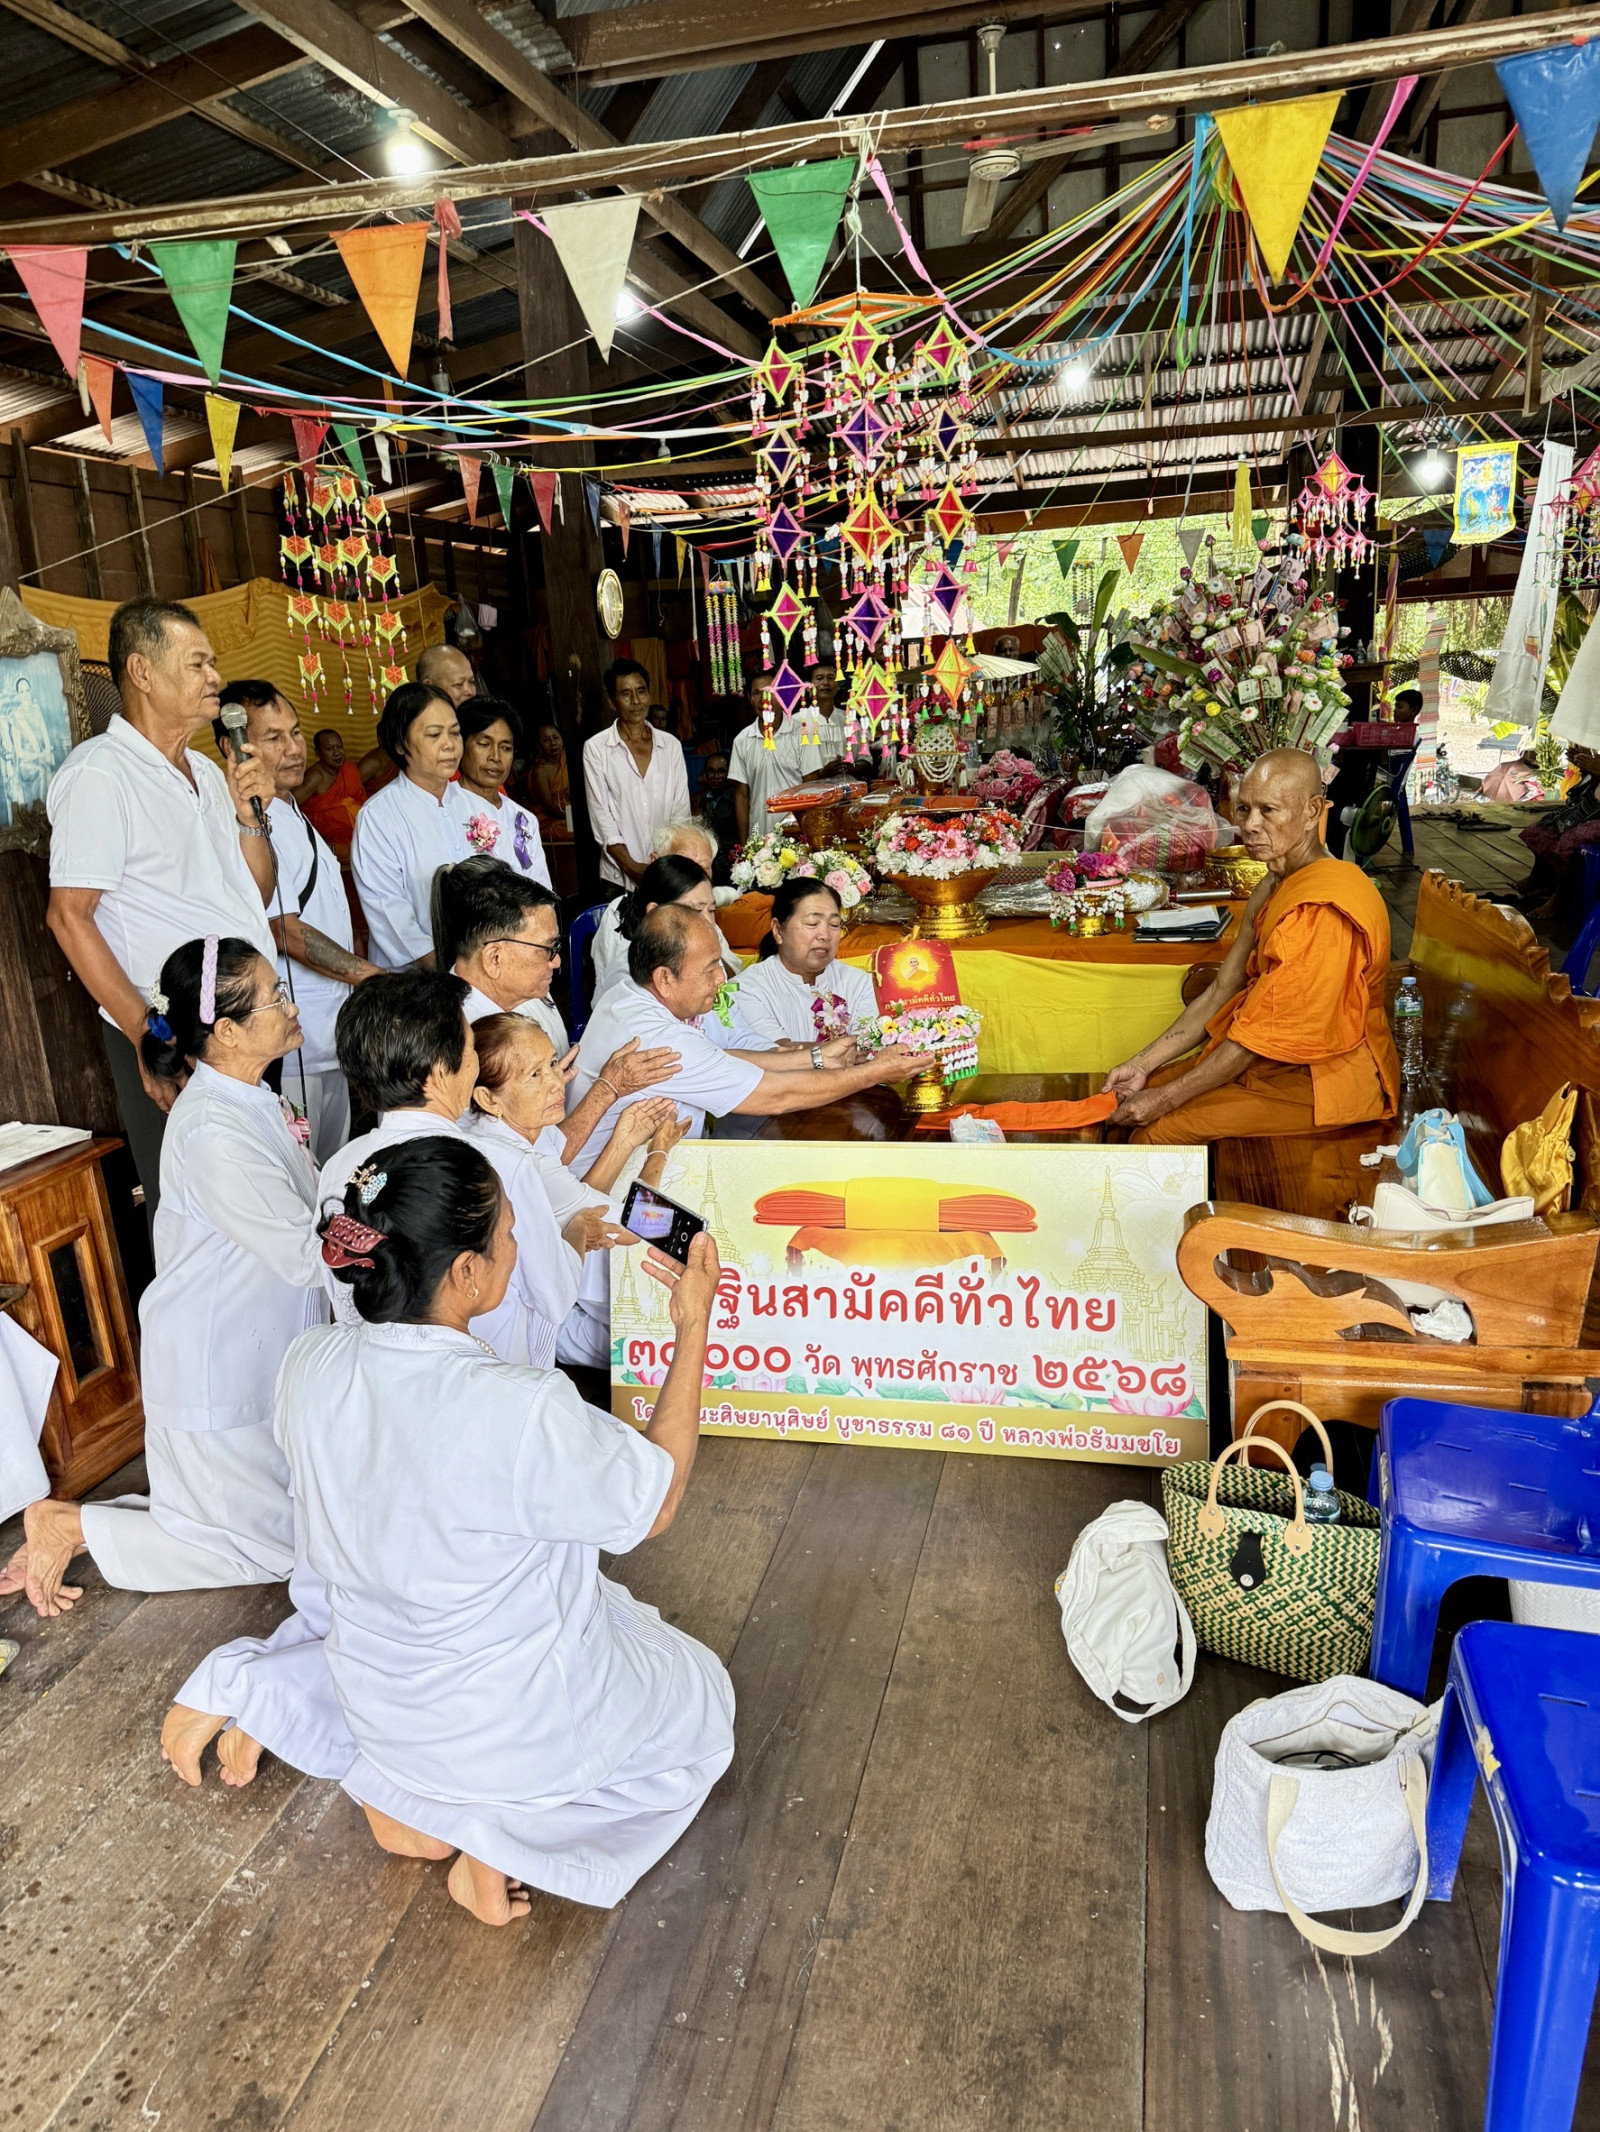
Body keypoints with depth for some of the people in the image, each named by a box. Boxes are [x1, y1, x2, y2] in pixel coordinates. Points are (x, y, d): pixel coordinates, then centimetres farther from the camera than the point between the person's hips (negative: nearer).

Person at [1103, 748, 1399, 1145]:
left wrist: (1167, 1098, -19)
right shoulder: (1274, 888, 6)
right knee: (1144, 1091, 4)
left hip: (1325, 1081, -9)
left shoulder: (1322, 910, -26)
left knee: (1158, 1131, -20)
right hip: (1276, 1060, 9)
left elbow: (1261, 1035, -24)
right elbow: (1220, 994, 6)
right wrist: (1144, 1064, -1)